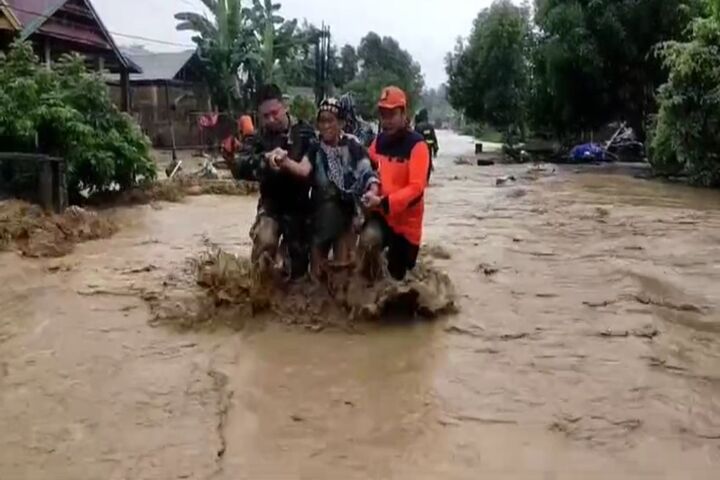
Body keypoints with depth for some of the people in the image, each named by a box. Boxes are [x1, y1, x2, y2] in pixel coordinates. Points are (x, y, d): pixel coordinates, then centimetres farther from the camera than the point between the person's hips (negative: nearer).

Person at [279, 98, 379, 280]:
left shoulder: (352, 146, -1)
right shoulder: (315, 150, 4)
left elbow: (367, 172, -8)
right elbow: (303, 170, -15)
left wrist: (373, 191, -29)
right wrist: (285, 163, -36)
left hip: (347, 207, -1)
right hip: (323, 208, 2)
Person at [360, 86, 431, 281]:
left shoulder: (417, 145, -17)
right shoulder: (379, 141, 1)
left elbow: (416, 187, -23)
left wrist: (384, 202, -32)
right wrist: (368, 195, -8)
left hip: (407, 221, -3)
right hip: (381, 213, 3)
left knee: (397, 275, 11)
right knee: (368, 239, -31)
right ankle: (368, 278, -5)